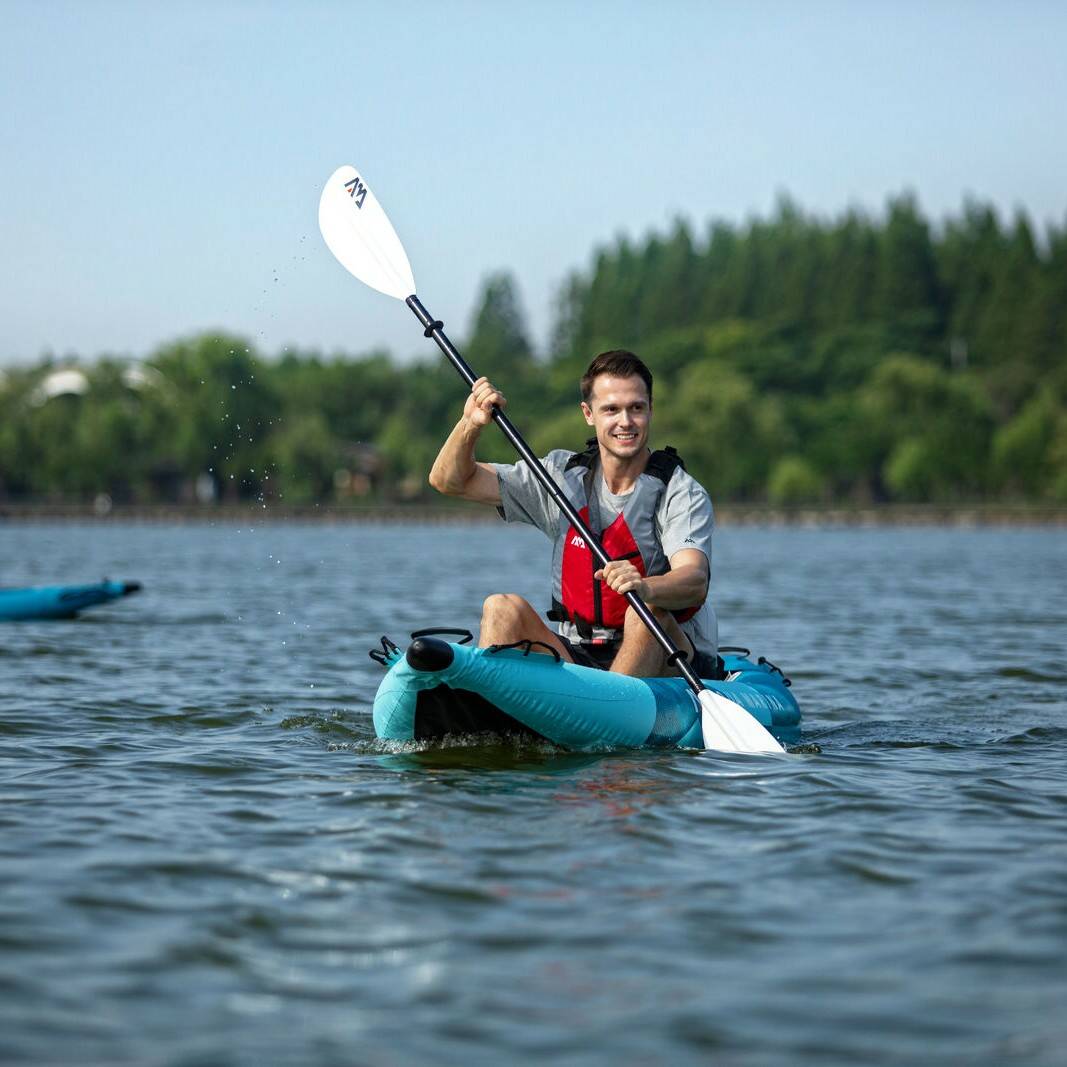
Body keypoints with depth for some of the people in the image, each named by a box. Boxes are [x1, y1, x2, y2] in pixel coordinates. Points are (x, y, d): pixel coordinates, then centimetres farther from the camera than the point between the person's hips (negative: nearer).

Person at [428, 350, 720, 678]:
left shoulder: (681, 493, -7)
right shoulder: (563, 476, 6)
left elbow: (695, 582, -26)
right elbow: (449, 480, 8)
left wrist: (644, 587, -48)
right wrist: (471, 424, -12)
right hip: (579, 659, 4)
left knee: (648, 609, -33)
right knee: (503, 607, -17)